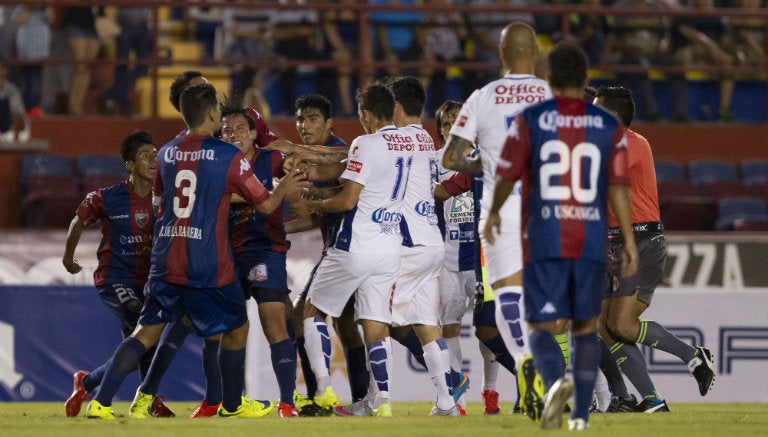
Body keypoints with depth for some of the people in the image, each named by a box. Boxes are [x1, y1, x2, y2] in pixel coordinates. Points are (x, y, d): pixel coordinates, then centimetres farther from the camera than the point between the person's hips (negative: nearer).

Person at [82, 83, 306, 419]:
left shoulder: (166, 153, 7)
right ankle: (233, 403, 28)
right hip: (208, 263, -4)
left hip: (165, 261, 4)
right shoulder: (229, 157, -7)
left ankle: (100, 402, -7)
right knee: (236, 328, 18)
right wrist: (284, 189, 24)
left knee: (147, 331, 6)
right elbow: (265, 204, 1)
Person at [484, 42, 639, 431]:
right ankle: (581, 416, 10)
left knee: (542, 327, -1)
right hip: (591, 243, 2)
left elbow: (507, 176, 3)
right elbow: (618, 187, -1)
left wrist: (493, 213, 22)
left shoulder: (529, 121, -2)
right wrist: (629, 242, 2)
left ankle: (556, 381, -32)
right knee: (585, 327, 14)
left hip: (544, 242, -2)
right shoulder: (609, 126, 3)